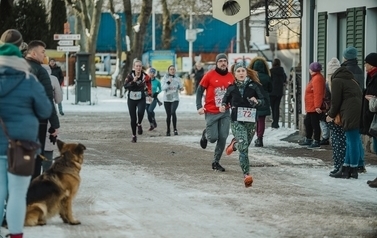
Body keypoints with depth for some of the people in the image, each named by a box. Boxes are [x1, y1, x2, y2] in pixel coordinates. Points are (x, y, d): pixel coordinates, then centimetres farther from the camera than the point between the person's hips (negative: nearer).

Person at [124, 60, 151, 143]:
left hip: (141, 99, 0)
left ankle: (139, 124, 1)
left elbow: (148, 81, 16)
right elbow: (125, 86, -20)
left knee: (140, 112, -30)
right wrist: (133, 81, -34)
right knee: (133, 119, 5)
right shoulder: (130, 76, -10)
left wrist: (149, 92, 12)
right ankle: (134, 136, 23)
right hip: (131, 99, 0)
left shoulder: (145, 76, -7)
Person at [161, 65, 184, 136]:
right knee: (168, 115, 4)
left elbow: (180, 87, 9)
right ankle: (168, 130, 19)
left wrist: (181, 88, -14)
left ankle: (175, 129, -17)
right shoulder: (164, 78, 0)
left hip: (175, 99, -1)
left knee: (173, 112, -23)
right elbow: (163, 88, -10)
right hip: (167, 99, 1)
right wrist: (168, 82, -23)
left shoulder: (177, 79, 4)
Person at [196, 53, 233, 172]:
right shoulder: (210, 75, -7)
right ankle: (205, 135, 32)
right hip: (211, 113, -3)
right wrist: (199, 107, -9)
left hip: (225, 113, 3)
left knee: (223, 138, -1)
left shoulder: (231, 77, 4)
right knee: (213, 138, -5)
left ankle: (216, 162, 12)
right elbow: (199, 91, -2)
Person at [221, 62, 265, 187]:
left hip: (250, 121, 1)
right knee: (243, 148, -16)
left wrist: (257, 101, -24)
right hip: (237, 121, -1)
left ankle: (234, 144, 50)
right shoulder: (232, 87, 5)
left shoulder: (253, 85, 0)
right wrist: (223, 106, 0)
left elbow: (262, 100, -2)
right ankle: (246, 175, -17)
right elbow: (226, 99, 21)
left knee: (245, 146, 14)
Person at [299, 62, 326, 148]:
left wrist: (317, 106, -28)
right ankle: (308, 140, 29)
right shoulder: (315, 77, 16)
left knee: (315, 124, -5)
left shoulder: (317, 78, -18)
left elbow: (318, 94, -25)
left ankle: (316, 142, 0)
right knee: (307, 122, 19)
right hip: (311, 107, 11)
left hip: (314, 108, -11)